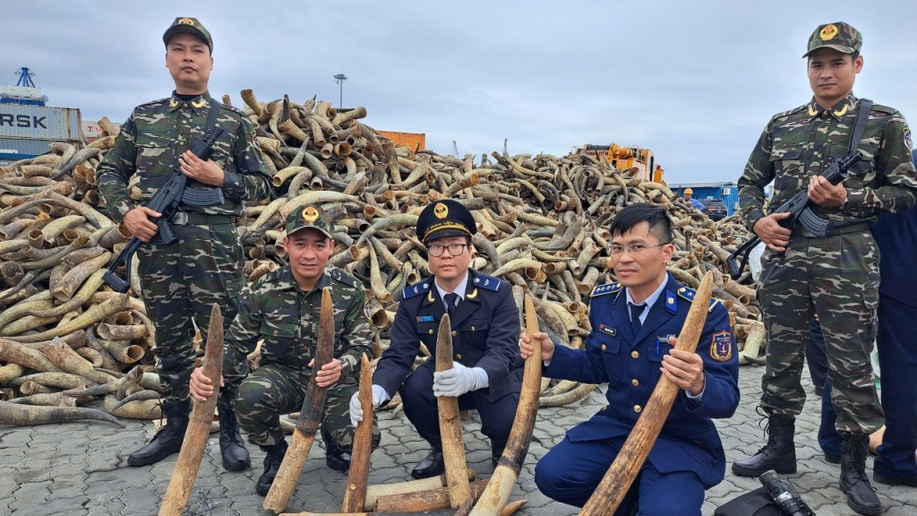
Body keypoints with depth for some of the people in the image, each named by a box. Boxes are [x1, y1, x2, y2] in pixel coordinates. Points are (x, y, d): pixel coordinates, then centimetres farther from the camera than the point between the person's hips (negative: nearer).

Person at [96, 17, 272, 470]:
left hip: (216, 249, -3)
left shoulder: (233, 122, 7)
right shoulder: (142, 118, 13)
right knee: (169, 342, 13)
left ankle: (230, 431, 14)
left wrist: (220, 178, -10)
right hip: (157, 247, 3)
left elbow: (262, 185, 7)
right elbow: (110, 173, 16)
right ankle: (175, 427, 27)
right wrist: (125, 211, -2)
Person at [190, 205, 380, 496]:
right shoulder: (264, 292, -9)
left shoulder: (350, 291, -10)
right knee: (248, 395, -33)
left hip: (334, 380, 0)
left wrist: (342, 366, -33)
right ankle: (276, 456, 1)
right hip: (283, 374, 1)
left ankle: (333, 441, 16)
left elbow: (362, 347, -8)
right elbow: (236, 344, -4)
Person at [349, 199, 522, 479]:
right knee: (413, 388, -27)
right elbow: (397, 356, -15)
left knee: (506, 422, -30)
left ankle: (501, 449, 11)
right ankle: (442, 449, 5)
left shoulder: (498, 293, -18)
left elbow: (502, 353, -28)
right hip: (443, 379, 3)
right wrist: (374, 392, -39)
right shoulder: (413, 300, -10)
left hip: (495, 380, -2)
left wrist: (472, 377, -53)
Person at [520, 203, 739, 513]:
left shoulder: (705, 313, -18)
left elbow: (727, 398, -19)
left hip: (681, 439, -4)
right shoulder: (603, 301, -2)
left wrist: (698, 385, -43)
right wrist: (552, 355, -5)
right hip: (615, 427, 5)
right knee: (551, 475, -12)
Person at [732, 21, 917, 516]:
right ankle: (780, 448, 27)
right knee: (781, 359, 11)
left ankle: (854, 467, 19)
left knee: (851, 367, 3)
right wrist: (757, 220, -2)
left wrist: (847, 199, -13)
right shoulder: (781, 124, 12)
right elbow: (750, 182, 16)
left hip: (847, 261, -3)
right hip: (784, 257, 3)